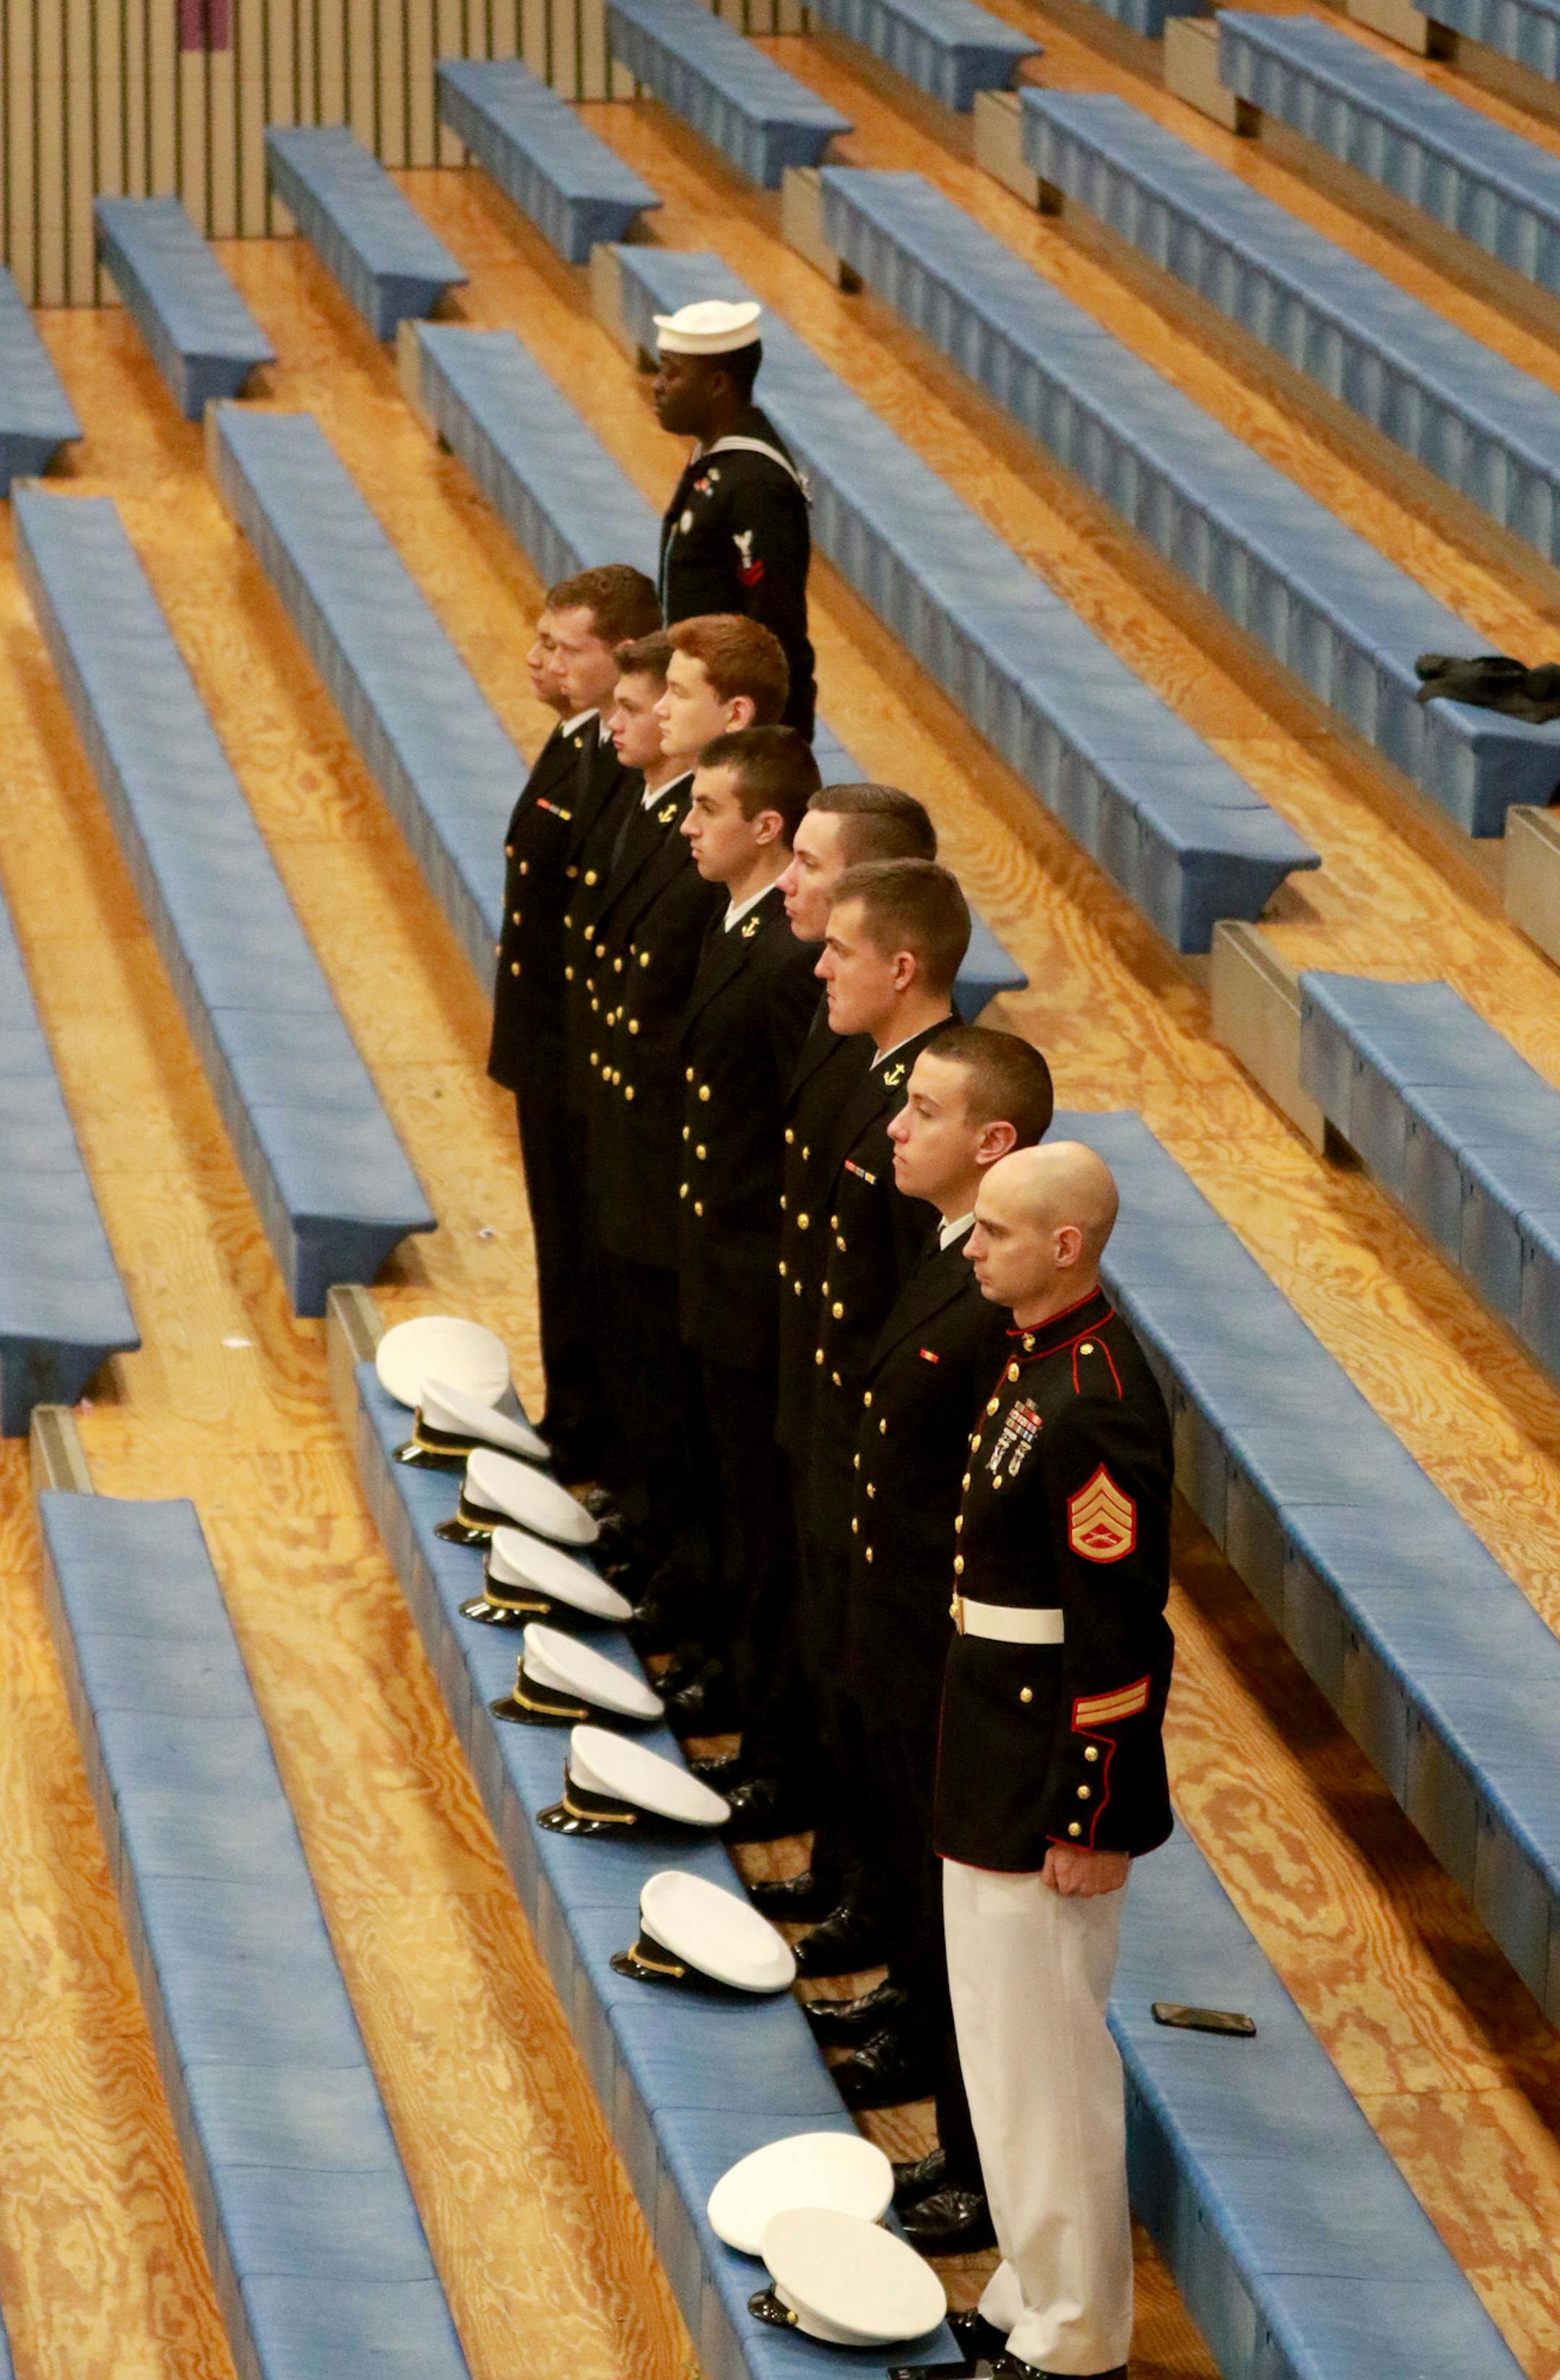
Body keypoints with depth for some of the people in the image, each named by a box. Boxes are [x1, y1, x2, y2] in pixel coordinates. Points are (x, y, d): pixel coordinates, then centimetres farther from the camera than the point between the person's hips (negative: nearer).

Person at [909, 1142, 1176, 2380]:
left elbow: (1120, 1634, -23)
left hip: (1050, 1785, -10)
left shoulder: (1096, 1405, -24)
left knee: (1043, 2055, 1)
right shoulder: (1041, 1360, 7)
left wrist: (1094, 1822, -19)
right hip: (1002, 1771, 10)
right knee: (1022, 2039, 19)